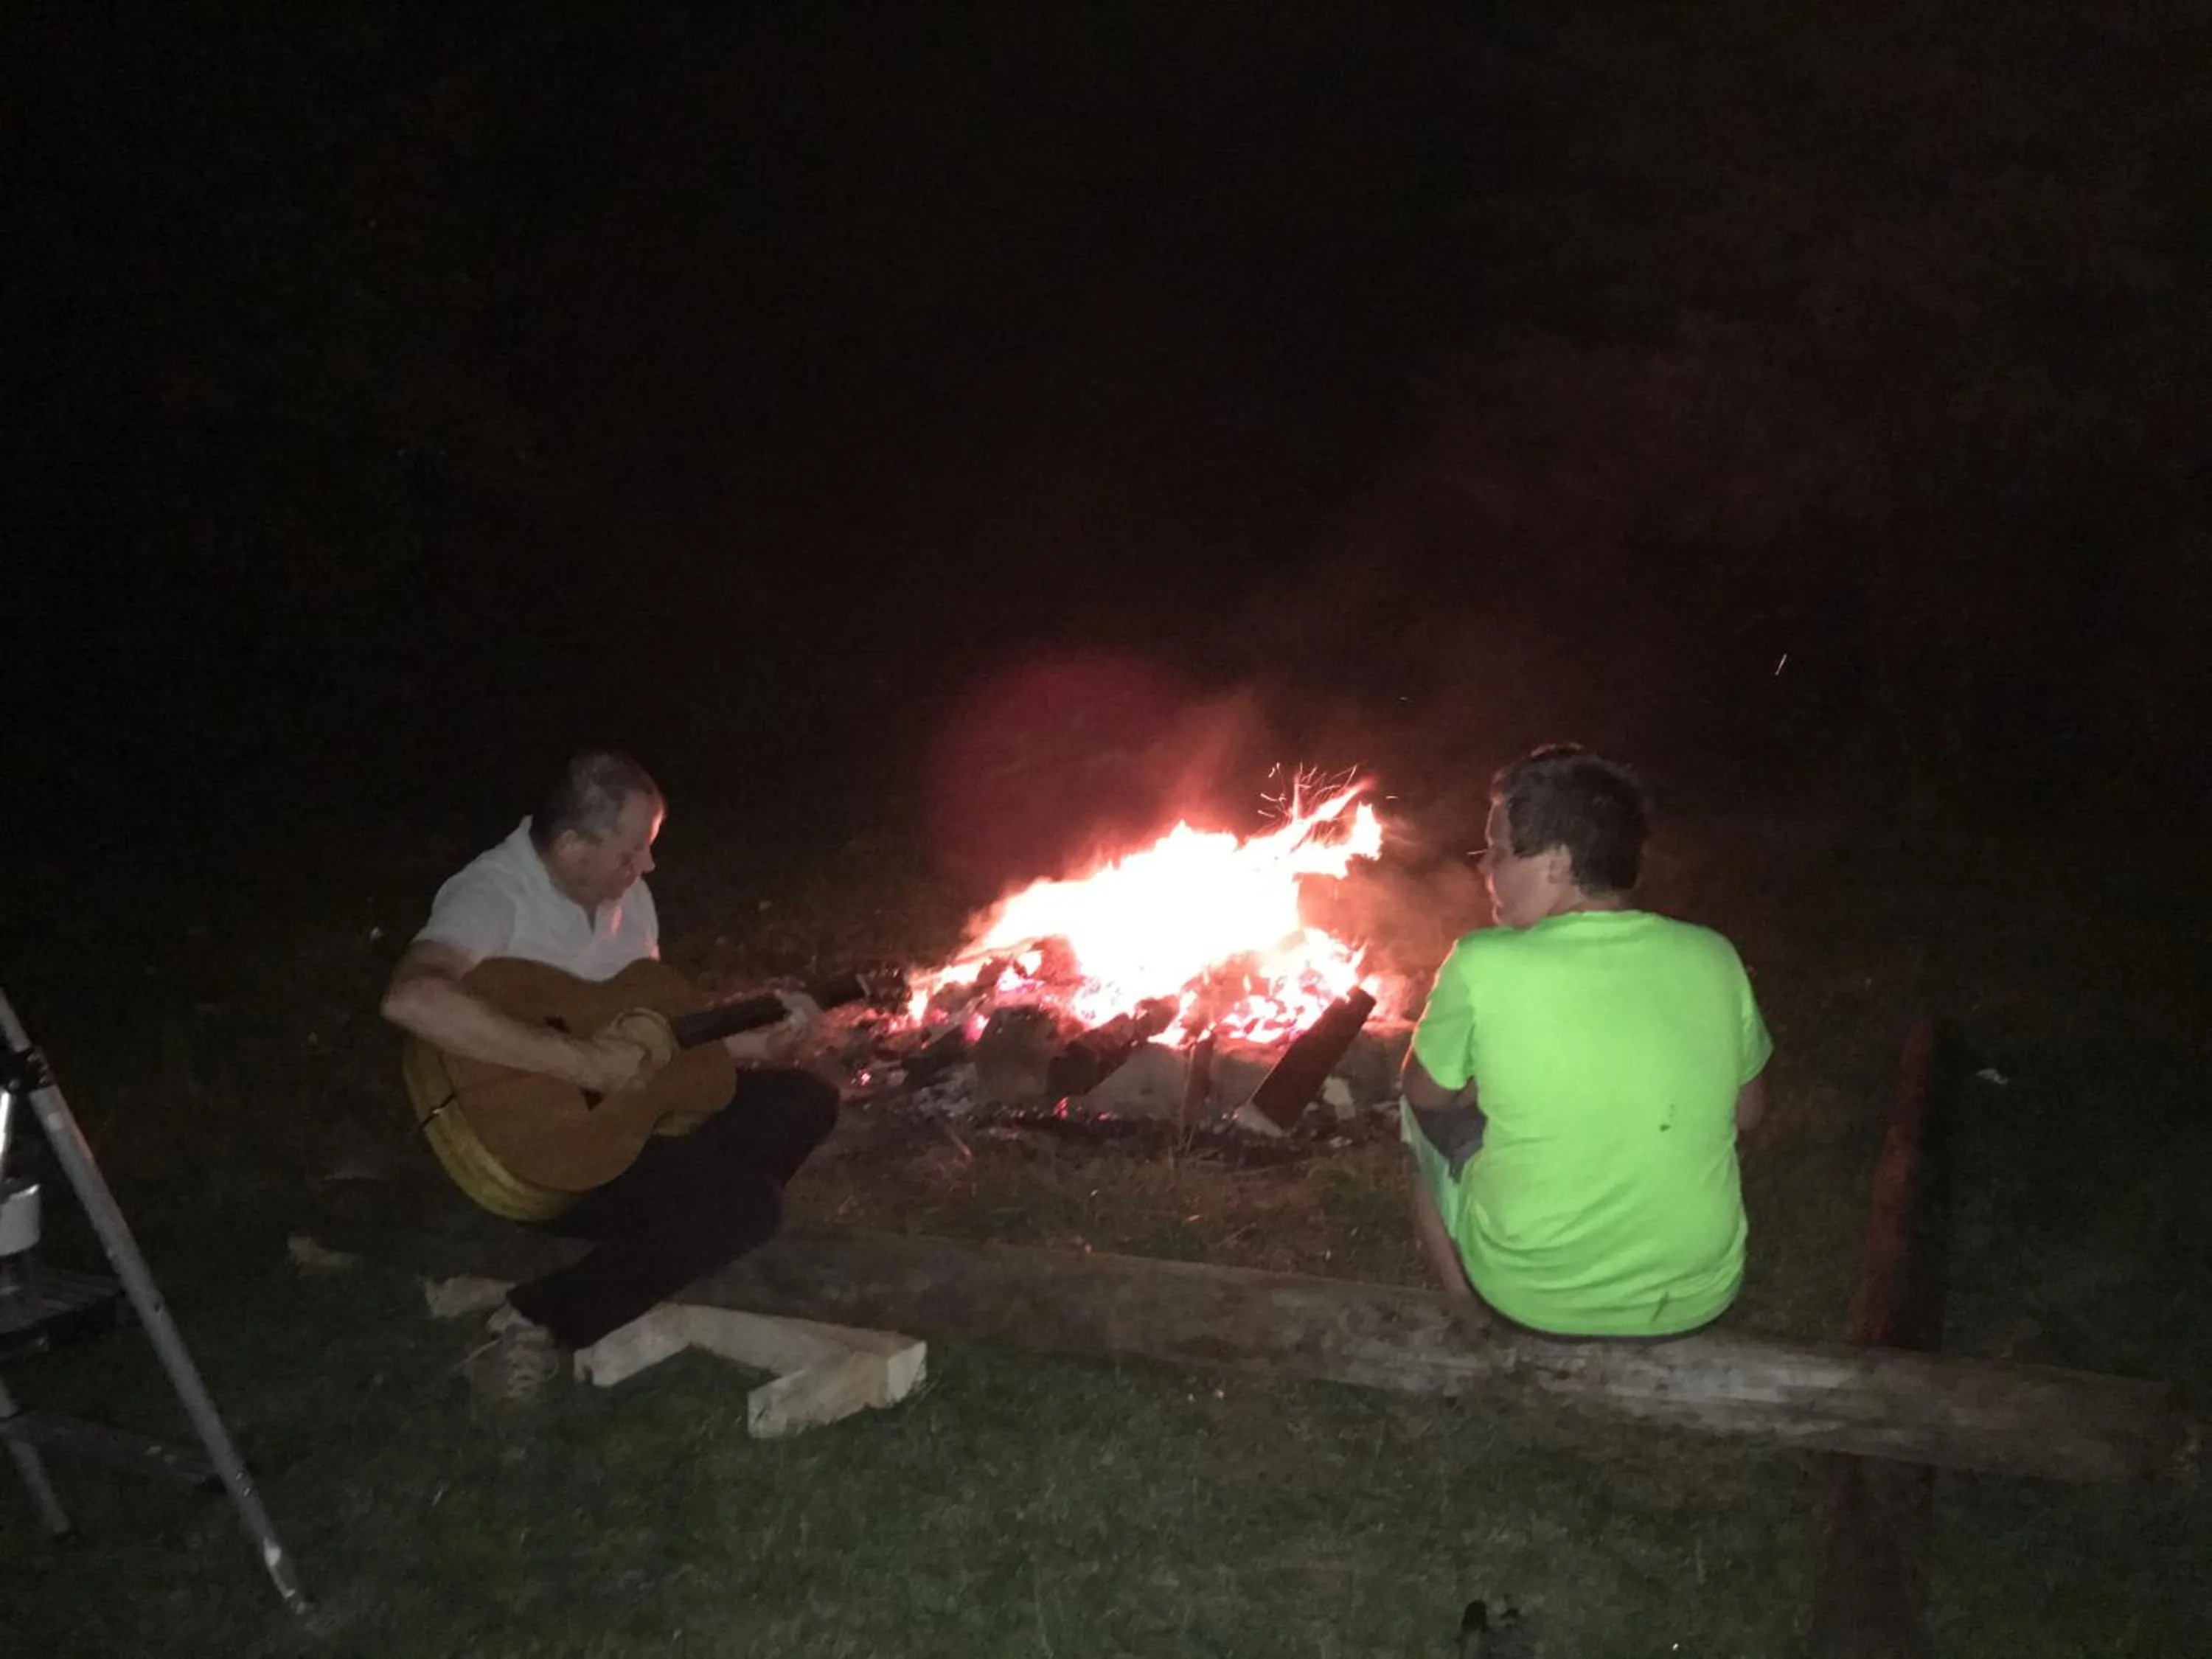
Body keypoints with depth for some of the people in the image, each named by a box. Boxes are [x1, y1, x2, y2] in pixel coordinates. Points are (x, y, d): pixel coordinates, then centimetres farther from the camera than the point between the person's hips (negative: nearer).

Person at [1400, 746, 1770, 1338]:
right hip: (1699, 1295, 3)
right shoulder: (1713, 958, -8)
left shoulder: (1484, 966, -19)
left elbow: (1425, 1092, -2)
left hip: (1532, 1295, -3)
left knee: (1425, 1113, 21)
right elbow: (1747, 1113, 7)